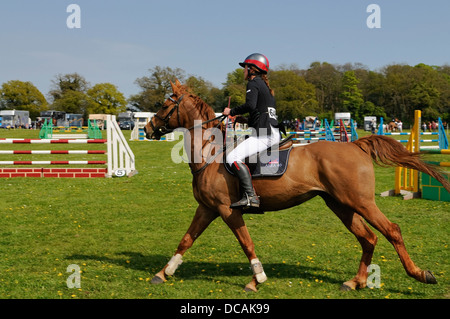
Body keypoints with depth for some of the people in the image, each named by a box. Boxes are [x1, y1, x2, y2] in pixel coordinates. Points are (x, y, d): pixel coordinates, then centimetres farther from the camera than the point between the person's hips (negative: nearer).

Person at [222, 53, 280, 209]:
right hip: (273, 133, 11)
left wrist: (232, 111, -10)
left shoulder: (253, 83, -4)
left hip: (264, 134, -11)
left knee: (233, 157, -21)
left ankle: (250, 196, -32)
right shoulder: (265, 85, 24)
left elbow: (250, 105, -22)